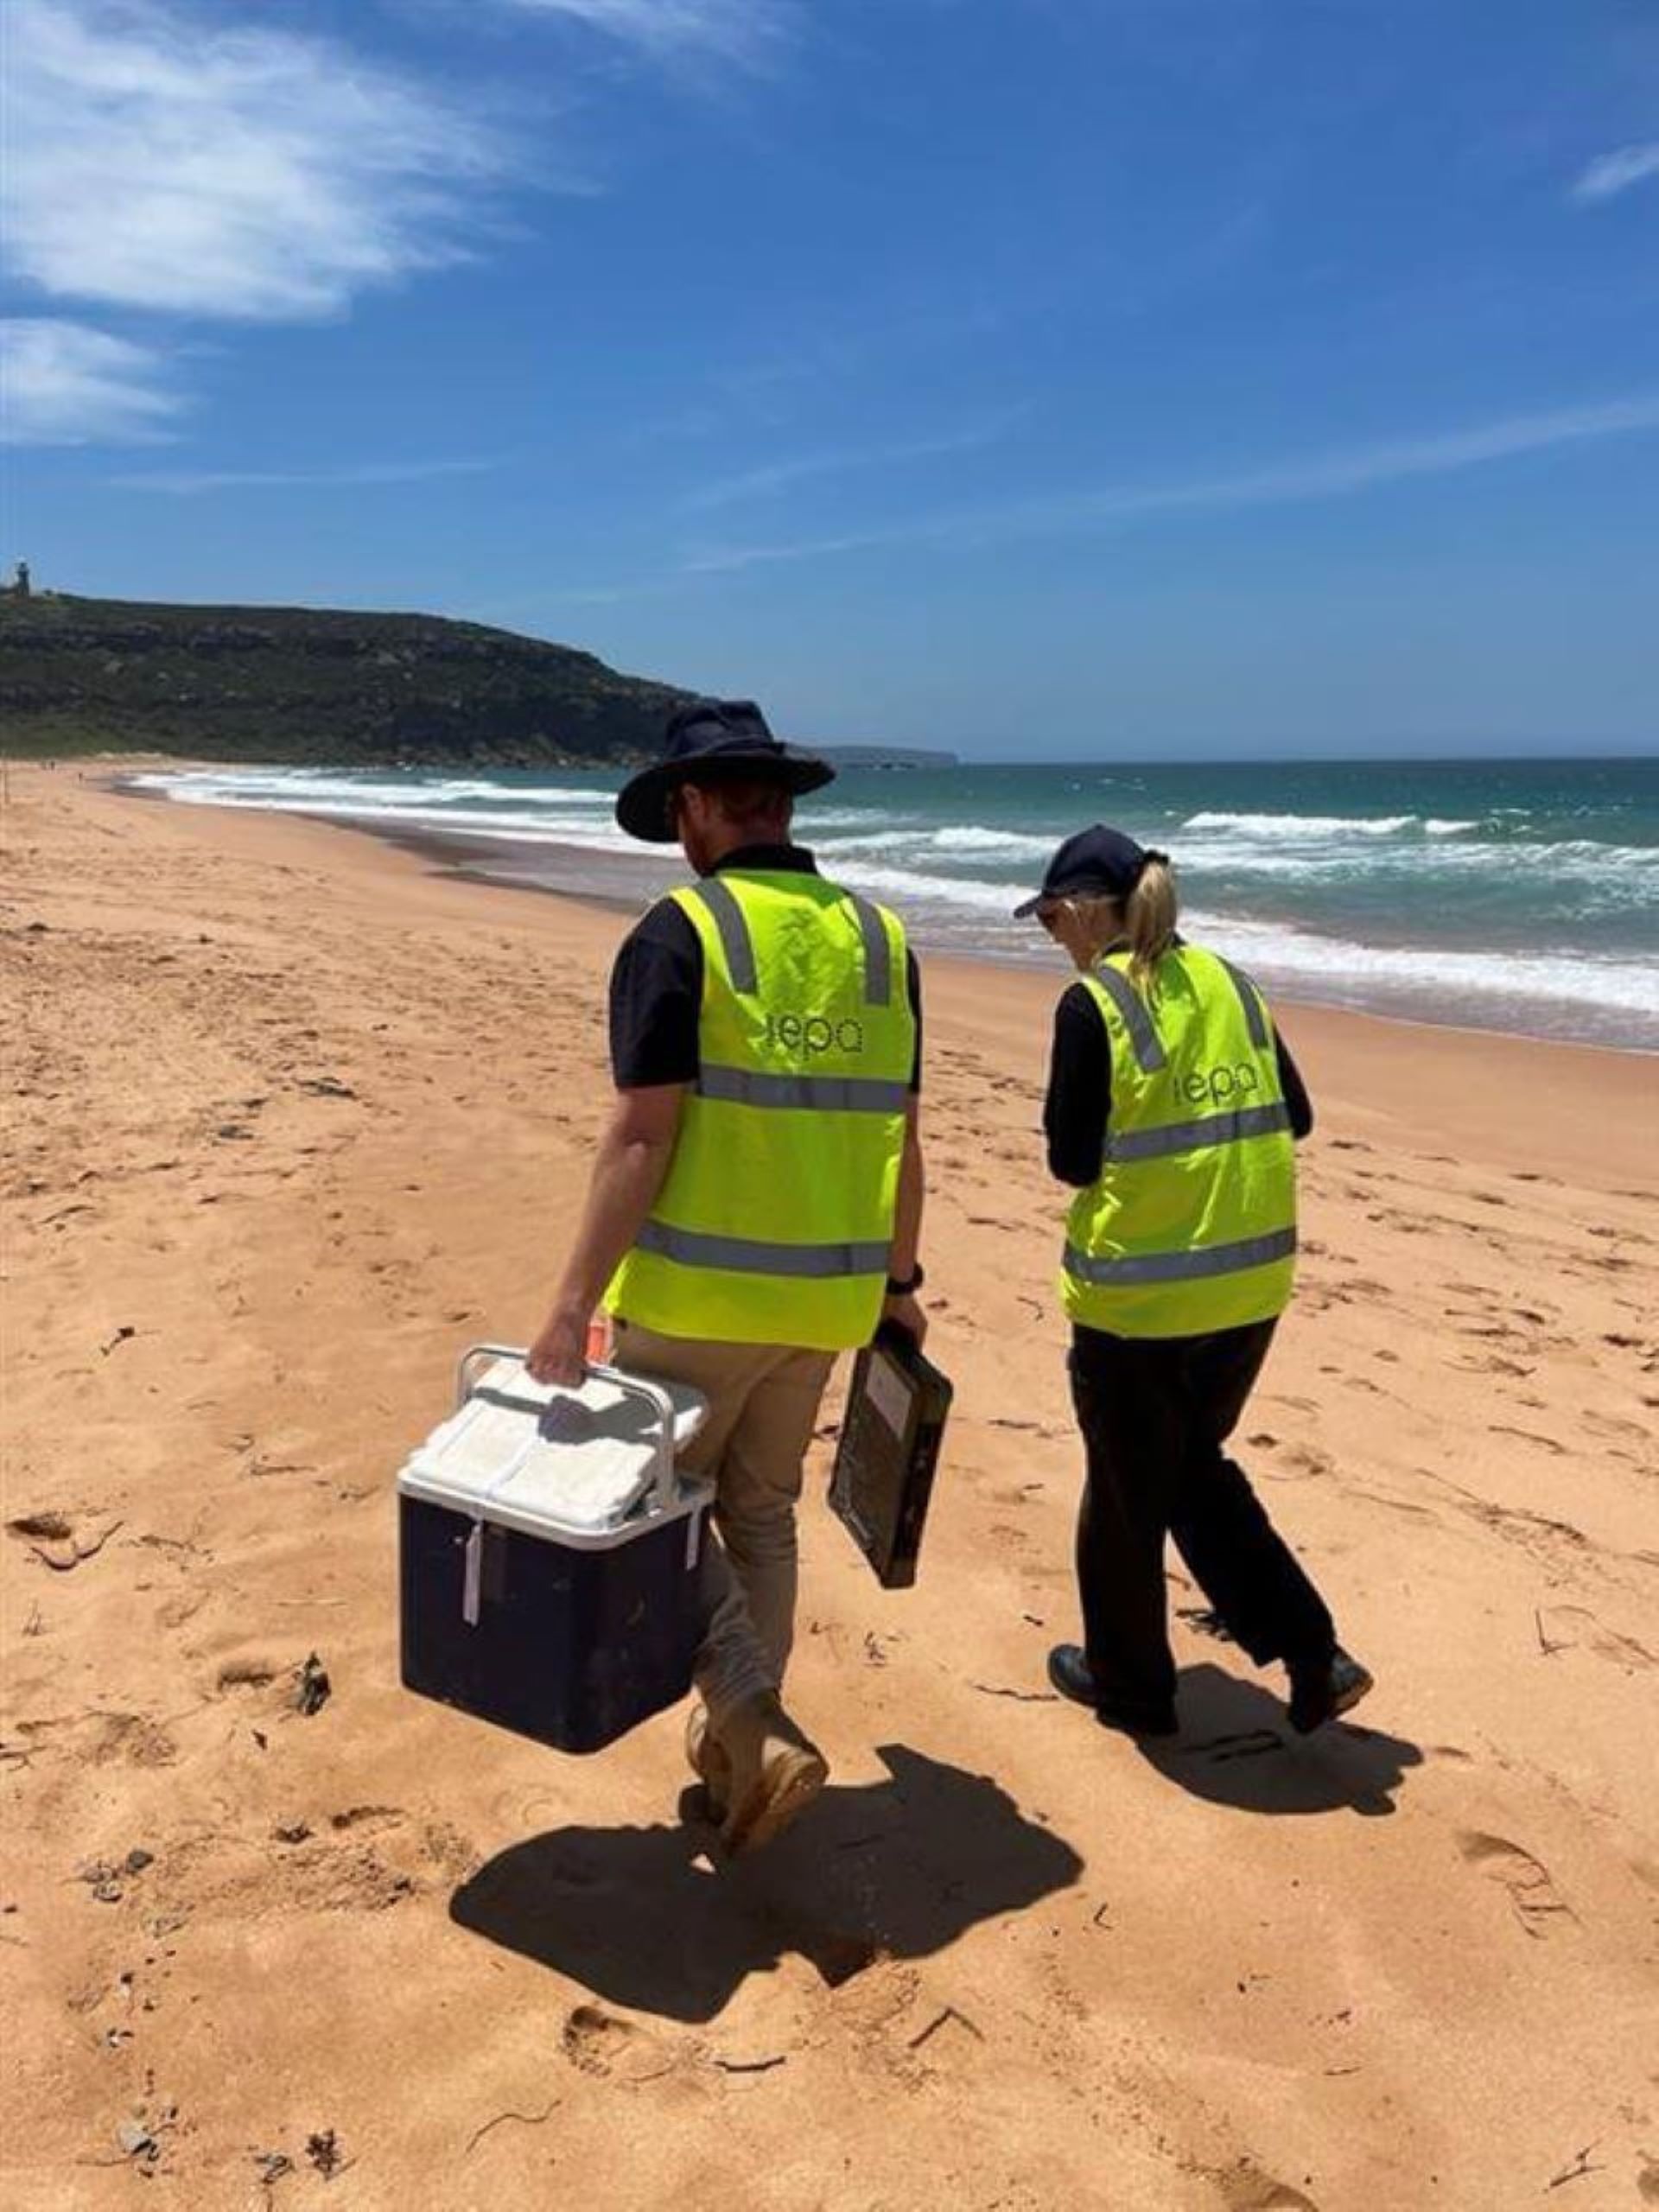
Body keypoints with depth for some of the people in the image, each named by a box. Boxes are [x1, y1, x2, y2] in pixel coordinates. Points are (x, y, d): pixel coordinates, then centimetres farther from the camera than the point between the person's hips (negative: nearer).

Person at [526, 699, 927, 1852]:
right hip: (823, 1295, 6)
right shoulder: (880, 938, 5)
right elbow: (901, 1141, 8)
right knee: (761, 1514, 21)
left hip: (697, 1293, -5)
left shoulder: (678, 934, -11)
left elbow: (642, 1138, -18)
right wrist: (898, 1280, 20)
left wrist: (574, 1304, -15)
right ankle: (741, 1743, 32)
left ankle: (756, 1733, 3)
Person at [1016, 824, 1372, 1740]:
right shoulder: (1229, 982, 6)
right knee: (1196, 1467, 24)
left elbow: (1073, 1162, -12)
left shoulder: (1092, 1004, -13)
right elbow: (1294, 1117, 10)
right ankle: (1311, 1655, 18)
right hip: (1252, 1279, 6)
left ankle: (1129, 1685, 31)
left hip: (1139, 1292, -6)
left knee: (1125, 1492, 13)